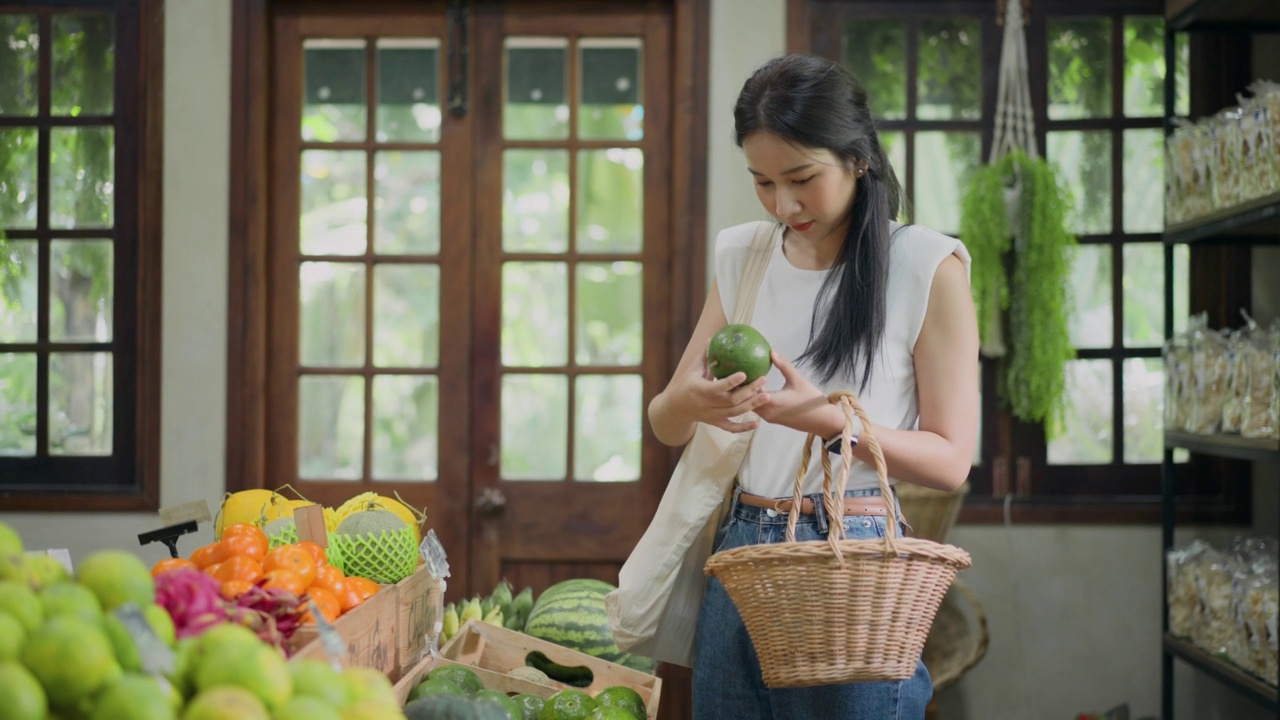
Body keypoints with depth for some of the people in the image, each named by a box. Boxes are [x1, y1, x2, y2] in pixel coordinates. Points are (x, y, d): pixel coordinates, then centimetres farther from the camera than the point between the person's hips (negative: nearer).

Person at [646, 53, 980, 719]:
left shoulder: (926, 268, -6)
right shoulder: (741, 259, 9)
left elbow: (950, 459, -7)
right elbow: (664, 424, 10)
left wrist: (827, 418, -22)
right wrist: (691, 402, -14)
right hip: (740, 554, 5)